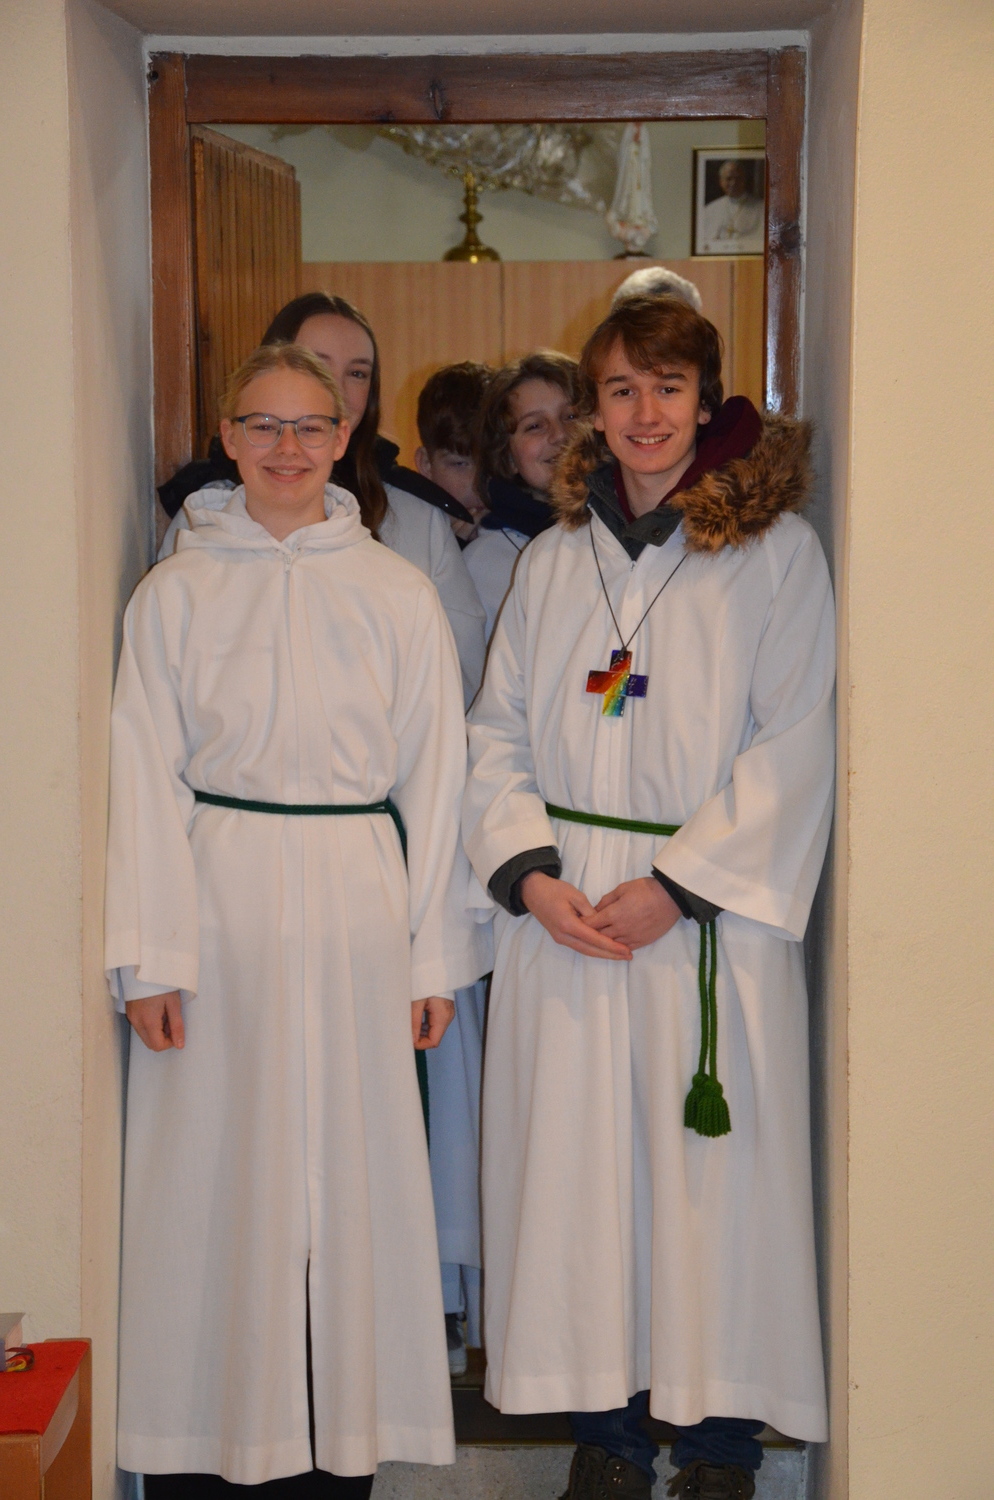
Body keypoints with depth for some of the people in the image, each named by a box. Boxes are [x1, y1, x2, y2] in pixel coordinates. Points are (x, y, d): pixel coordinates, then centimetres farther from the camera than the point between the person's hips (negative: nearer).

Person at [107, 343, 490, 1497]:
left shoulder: (398, 596, 6)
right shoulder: (175, 593, 4)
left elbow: (434, 779, 6)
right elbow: (145, 779, 1)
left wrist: (433, 956, 2)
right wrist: (149, 957, -7)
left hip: (353, 905, 1)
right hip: (218, 897, 0)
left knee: (351, 1169, 4)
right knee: (211, 1174, 2)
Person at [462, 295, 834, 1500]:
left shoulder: (776, 552, 0)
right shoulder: (551, 562, 12)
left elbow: (792, 750, -7)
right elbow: (496, 735, 10)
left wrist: (678, 885, -13)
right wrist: (529, 874, -6)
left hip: (712, 913, -3)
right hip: (562, 915, 3)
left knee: (714, 1170, 1)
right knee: (578, 1162, 5)